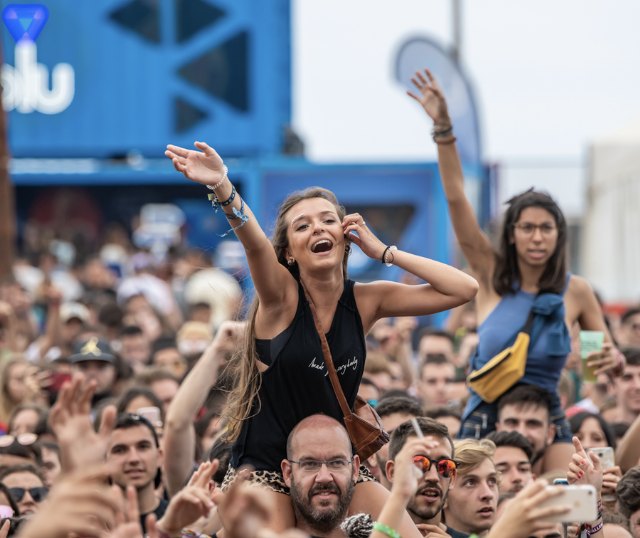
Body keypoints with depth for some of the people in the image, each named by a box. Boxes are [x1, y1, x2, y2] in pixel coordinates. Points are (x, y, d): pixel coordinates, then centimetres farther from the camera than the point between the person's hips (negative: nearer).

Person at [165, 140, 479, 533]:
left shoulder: (364, 302, 1)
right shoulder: (280, 296, -10)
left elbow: (464, 289, -2)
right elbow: (254, 242, -32)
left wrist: (383, 252, -5)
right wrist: (223, 188, -52)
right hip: (267, 467, -4)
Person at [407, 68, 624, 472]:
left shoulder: (576, 292, 0)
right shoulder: (491, 276, -1)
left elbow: (610, 355, 13)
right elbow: (456, 199, -8)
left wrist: (612, 360, -13)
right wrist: (443, 127, -17)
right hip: (485, 421, 0)